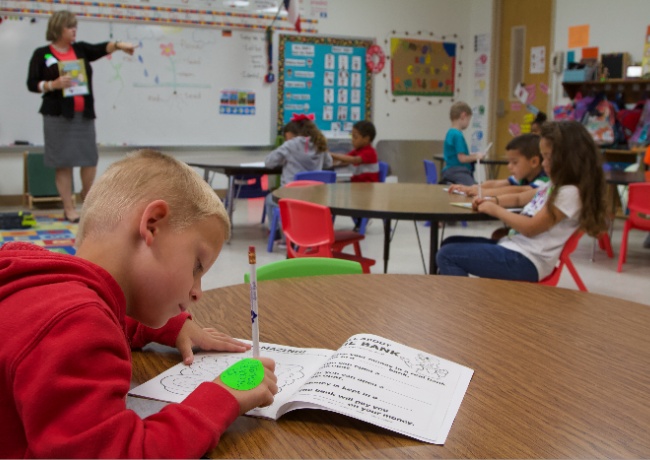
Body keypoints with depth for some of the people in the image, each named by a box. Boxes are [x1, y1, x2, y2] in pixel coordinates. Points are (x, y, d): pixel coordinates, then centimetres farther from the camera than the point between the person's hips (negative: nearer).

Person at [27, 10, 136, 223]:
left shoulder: (81, 49, 12)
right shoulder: (42, 54, 2)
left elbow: (100, 49, -6)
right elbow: (31, 84, -1)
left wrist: (117, 45, -26)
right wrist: (54, 84, -18)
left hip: (84, 113, 4)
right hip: (57, 115, -4)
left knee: (90, 158, 3)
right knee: (63, 162, -1)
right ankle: (69, 208, 7)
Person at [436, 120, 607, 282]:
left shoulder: (570, 193, -17)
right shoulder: (554, 186, 14)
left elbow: (530, 228, -19)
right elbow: (519, 198, 28)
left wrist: (495, 210, -7)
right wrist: (492, 200, 8)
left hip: (526, 261, -11)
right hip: (514, 246, 11)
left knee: (446, 255, -13)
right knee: (450, 243, 15)